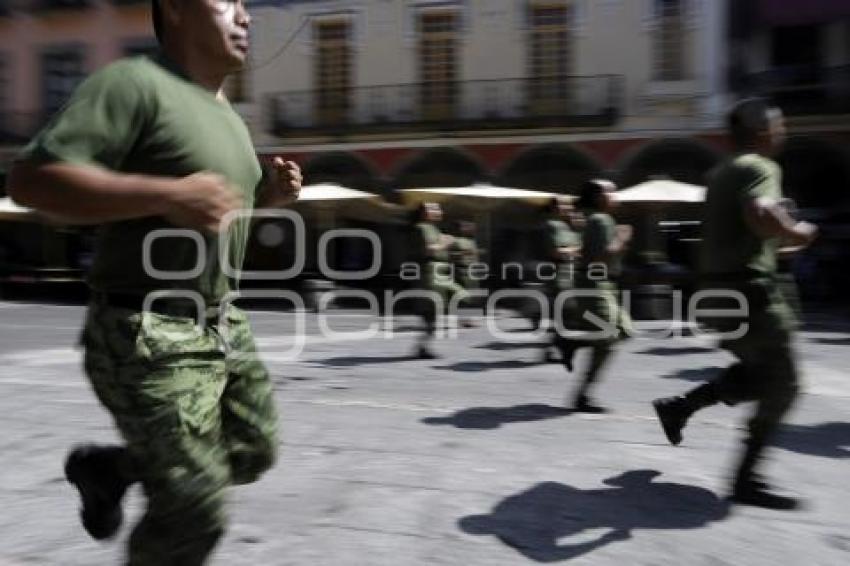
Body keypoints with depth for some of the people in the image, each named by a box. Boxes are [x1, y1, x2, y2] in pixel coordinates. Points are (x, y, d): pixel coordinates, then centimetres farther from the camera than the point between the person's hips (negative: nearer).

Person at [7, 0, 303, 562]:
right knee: (194, 512, -3)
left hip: (224, 324, 9)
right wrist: (167, 195, -30)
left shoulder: (226, 114, 14)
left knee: (255, 452, 19)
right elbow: (32, 178, -21)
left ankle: (104, 468, 35)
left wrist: (266, 195, 4)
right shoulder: (135, 83, -13)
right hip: (151, 335, -9)